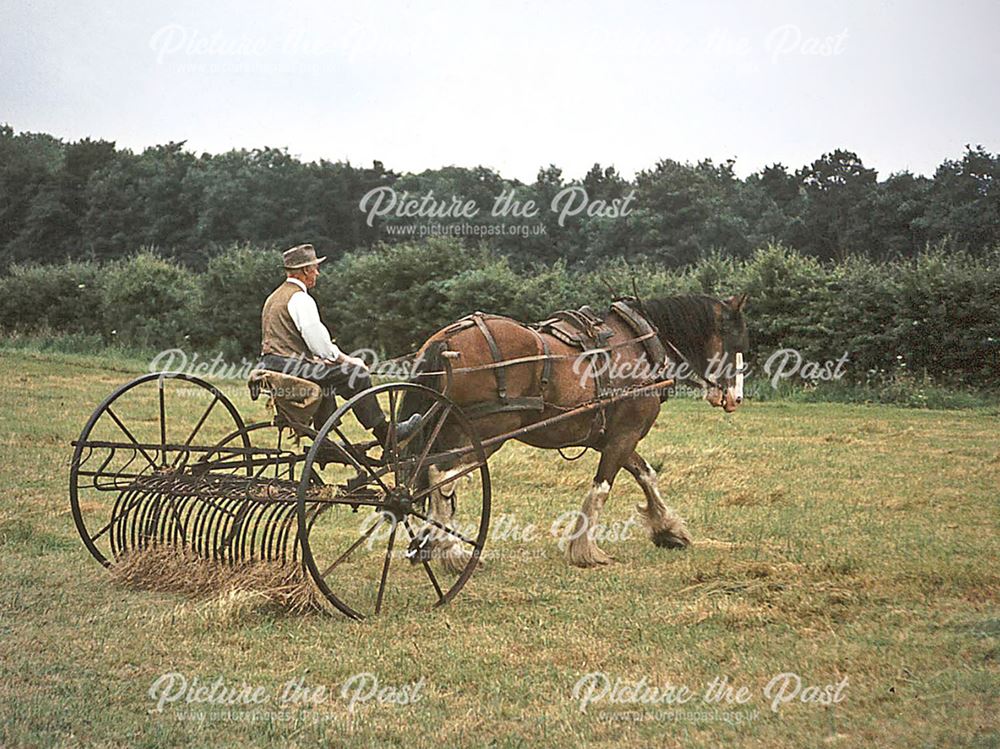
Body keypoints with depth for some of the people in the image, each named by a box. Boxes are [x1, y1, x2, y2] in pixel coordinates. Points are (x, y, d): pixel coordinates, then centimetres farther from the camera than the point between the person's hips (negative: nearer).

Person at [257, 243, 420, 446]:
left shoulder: (274, 297, 20)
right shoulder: (300, 299, -12)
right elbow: (317, 340, -16)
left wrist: (317, 358, 19)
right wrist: (345, 359, -3)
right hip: (289, 367, -11)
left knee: (327, 376, 35)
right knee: (356, 375, -12)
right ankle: (384, 433, -10)